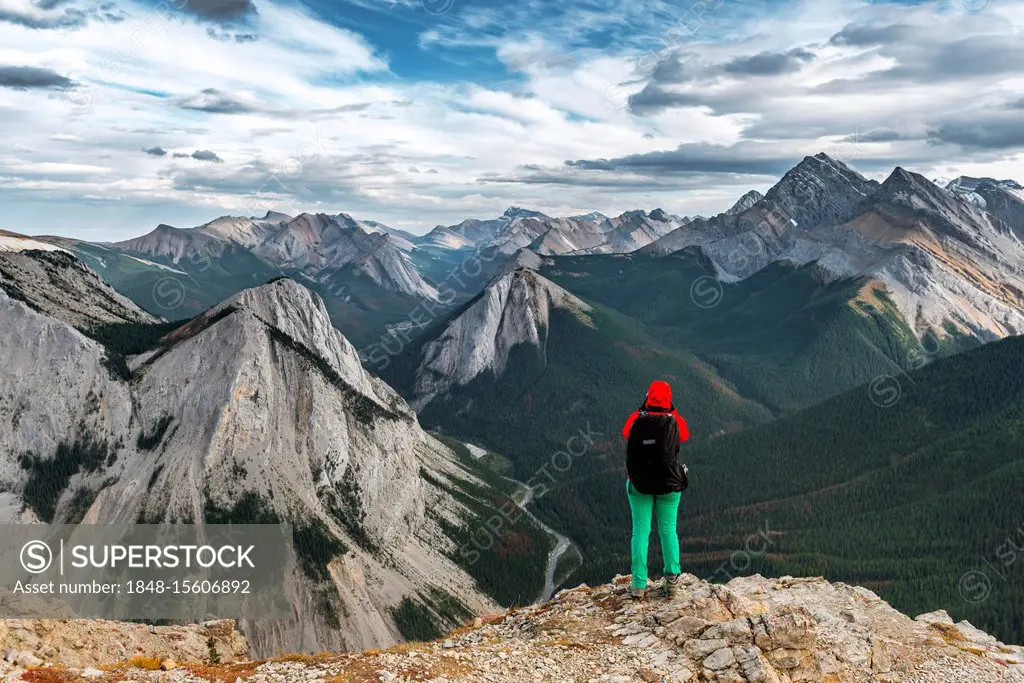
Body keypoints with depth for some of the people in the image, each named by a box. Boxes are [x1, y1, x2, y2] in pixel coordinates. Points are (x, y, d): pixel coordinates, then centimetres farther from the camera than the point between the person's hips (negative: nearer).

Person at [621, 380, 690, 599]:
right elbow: (685, 435, 14)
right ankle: (672, 579, 7)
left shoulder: (638, 421, -8)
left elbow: (625, 432, 13)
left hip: (639, 483, 0)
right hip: (669, 484, 0)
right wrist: (672, 410, 12)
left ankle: (639, 584, 5)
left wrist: (641, 410, 11)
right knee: (668, 531, 12)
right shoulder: (672, 422, -8)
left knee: (640, 532, 4)